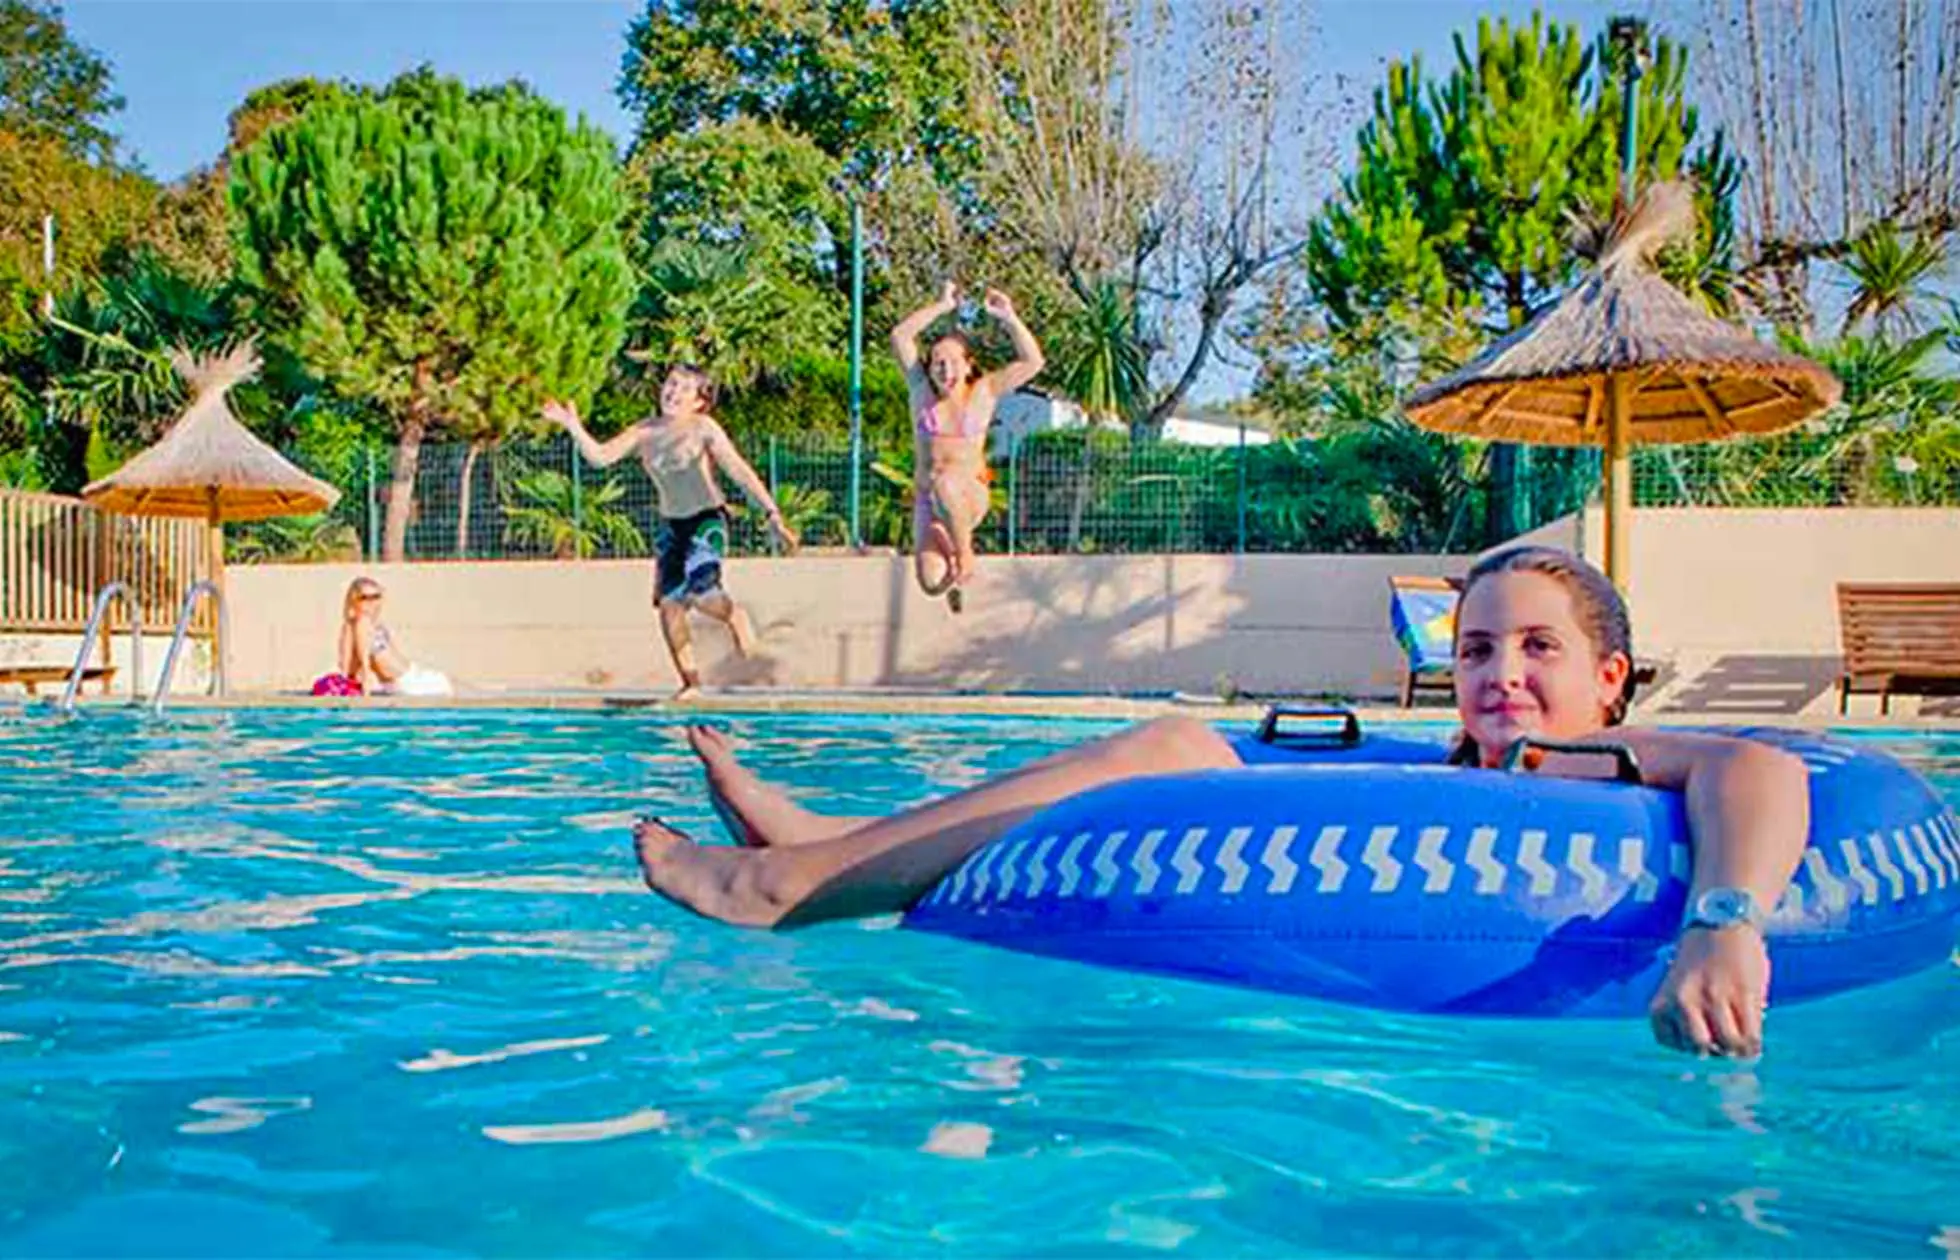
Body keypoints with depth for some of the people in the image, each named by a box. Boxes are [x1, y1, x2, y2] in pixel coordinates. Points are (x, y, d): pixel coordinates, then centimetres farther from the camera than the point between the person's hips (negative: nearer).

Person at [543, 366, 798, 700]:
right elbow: (600, 456, 2)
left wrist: (772, 514, -26)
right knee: (669, 601, -1)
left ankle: (734, 616, 11)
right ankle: (690, 680, 11)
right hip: (670, 525, 6)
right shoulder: (646, 430, 4)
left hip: (707, 520, -5)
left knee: (700, 593, -25)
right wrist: (572, 425, -12)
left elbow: (739, 471, -19)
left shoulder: (703, 428, -11)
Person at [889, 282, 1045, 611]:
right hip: (928, 501, 2)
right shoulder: (922, 390, 4)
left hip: (971, 497, -2)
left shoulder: (984, 391, 1)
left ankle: (963, 552, -16)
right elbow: (899, 336, -4)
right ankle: (953, 575, 25)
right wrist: (942, 307, -5)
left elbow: (1033, 362, -6)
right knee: (931, 582, -13)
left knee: (946, 484, -40)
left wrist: (1009, 318, -11)